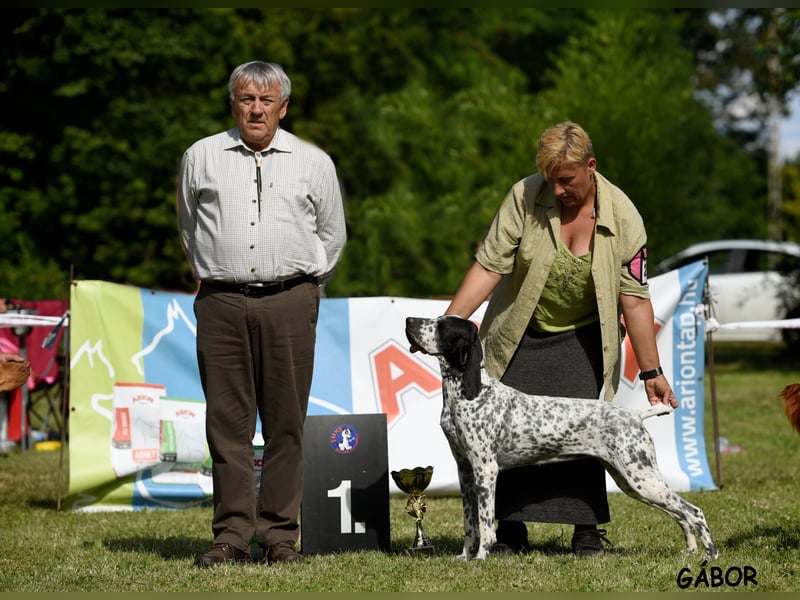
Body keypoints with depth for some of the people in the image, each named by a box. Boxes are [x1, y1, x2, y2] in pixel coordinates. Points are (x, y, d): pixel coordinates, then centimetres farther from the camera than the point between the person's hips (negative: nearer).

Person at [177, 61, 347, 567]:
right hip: (221, 302, 0)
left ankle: (280, 535, 3)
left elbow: (332, 236, 18)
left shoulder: (314, 163, 9)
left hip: (290, 301, 0)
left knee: (286, 423, -1)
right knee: (227, 421, -2)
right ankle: (232, 535, 1)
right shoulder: (201, 158, 10)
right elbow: (190, 229, 23)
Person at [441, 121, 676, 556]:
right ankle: (510, 529, 2)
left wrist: (651, 372, -15)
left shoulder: (622, 216, -16)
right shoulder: (524, 197, -16)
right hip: (518, 336, 1)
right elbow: (489, 266, -16)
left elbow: (634, 297, -15)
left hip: (582, 339, -1)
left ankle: (587, 530, -4)